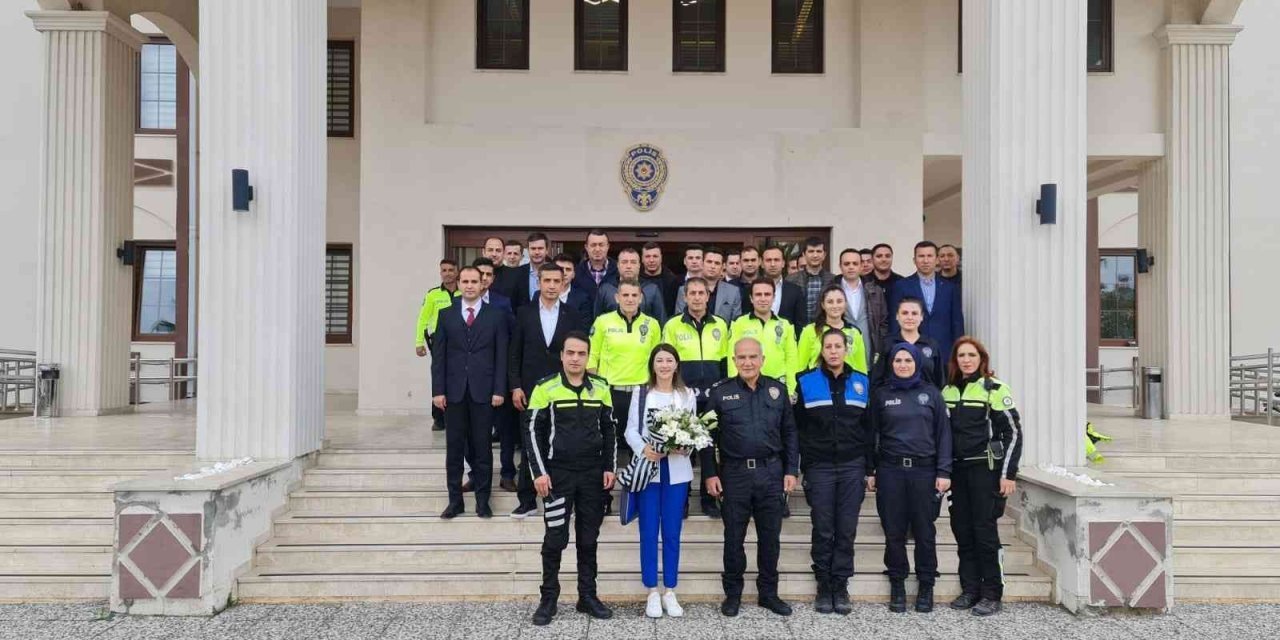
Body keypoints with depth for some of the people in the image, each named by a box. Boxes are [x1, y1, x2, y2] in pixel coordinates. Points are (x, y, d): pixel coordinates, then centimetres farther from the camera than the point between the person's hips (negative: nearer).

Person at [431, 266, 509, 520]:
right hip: (454, 391, 1)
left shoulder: (496, 315, 4)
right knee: (454, 448, 6)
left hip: (483, 391, -1)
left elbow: (501, 356, 1)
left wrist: (499, 390, -6)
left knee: (482, 447, 4)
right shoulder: (447, 315, 8)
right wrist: (438, 390, -2)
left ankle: (482, 500, 14)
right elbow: (438, 355, 5)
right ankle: (455, 499, 14)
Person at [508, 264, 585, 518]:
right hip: (530, 390, 1)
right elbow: (514, 354, 4)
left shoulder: (574, 316, 2)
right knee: (528, 447, 6)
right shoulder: (524, 313, 3)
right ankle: (526, 500, 15)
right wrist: (515, 386, -4)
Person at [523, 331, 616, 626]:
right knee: (555, 539, 1)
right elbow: (532, 430, -5)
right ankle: (548, 599, 14)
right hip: (558, 474, -3)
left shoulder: (601, 387, 4)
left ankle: (587, 597, 20)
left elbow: (608, 429, 11)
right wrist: (539, 472, -11)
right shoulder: (545, 387, -6)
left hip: (593, 474, 3)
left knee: (588, 539, 10)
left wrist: (609, 467, 4)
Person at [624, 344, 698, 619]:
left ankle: (670, 592, 15)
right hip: (648, 468, -1)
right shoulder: (641, 393, 6)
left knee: (672, 532, 6)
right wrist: (644, 449, -20)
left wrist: (685, 447, -14)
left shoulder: (687, 394, 9)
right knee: (649, 531, 2)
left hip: (677, 470, 1)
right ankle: (652, 593, 11)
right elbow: (631, 430, -1)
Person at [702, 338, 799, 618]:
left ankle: (768, 592, 24)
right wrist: (710, 474, -5)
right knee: (734, 537, 7)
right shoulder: (720, 392, 0)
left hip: (771, 473, 2)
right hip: (734, 474, -2)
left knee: (770, 536, 10)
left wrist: (791, 470, 3)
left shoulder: (778, 390, 6)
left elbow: (789, 433, 9)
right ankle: (732, 593, 21)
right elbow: (708, 436, 0)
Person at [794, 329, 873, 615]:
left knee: (846, 530, 3)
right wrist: (800, 466, -2)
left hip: (852, 466, 2)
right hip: (819, 467, -1)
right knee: (823, 531, 2)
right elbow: (798, 428, 1)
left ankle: (841, 586, 13)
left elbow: (868, 428, 9)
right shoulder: (806, 382, 1)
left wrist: (869, 468, 5)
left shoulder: (862, 383, 8)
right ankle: (823, 586, 13)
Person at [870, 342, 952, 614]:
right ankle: (897, 586, 16)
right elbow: (873, 435, 8)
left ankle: (926, 586, 18)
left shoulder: (931, 393, 6)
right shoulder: (881, 394, 7)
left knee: (925, 531, 4)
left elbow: (943, 434, 4)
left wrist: (944, 472, -3)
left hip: (924, 469, 0)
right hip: (890, 470, 0)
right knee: (894, 532, 4)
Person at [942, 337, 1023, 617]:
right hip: (958, 469, 5)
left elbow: (1013, 431, -7)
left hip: (985, 468, -5)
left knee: (985, 531, -3)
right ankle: (970, 590, 18)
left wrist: (1008, 474, -12)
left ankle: (992, 594, 7)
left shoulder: (995, 389, -5)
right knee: (962, 531, 8)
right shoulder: (948, 391, 11)